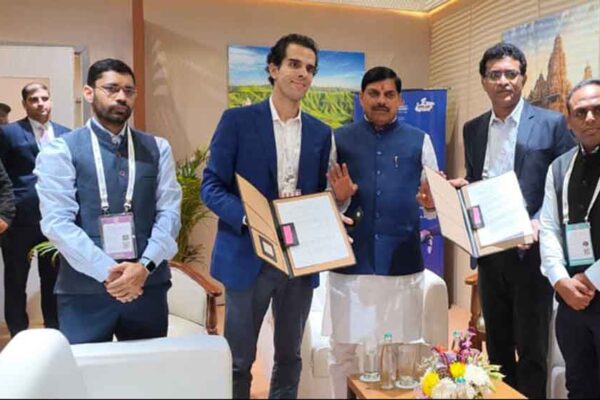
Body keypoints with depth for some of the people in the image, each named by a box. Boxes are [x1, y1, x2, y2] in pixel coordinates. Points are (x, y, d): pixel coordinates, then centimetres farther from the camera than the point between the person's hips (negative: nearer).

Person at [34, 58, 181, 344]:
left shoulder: (157, 149, 7)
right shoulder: (60, 151, 0)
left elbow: (169, 212, 0)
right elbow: (57, 222, -9)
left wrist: (145, 266, -15)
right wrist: (107, 271, -18)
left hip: (148, 284, 2)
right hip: (84, 290, -2)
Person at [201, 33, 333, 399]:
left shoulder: (320, 132, 9)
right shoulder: (238, 120, -3)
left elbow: (320, 194, 13)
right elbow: (212, 186, -7)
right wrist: (248, 216, -23)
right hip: (249, 256, -3)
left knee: (290, 355, 17)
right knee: (238, 359, 8)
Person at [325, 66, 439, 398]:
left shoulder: (419, 141, 7)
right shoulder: (340, 139, 7)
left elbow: (432, 203, 7)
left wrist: (431, 203, -14)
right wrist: (339, 198, -14)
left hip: (403, 263, 1)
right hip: (351, 262, 0)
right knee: (345, 350, 8)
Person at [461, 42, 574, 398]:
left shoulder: (552, 123, -4)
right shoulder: (473, 129, 9)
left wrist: (539, 223, -20)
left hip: (530, 252, -4)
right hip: (489, 252, 5)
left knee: (532, 350, 6)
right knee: (497, 346, 18)